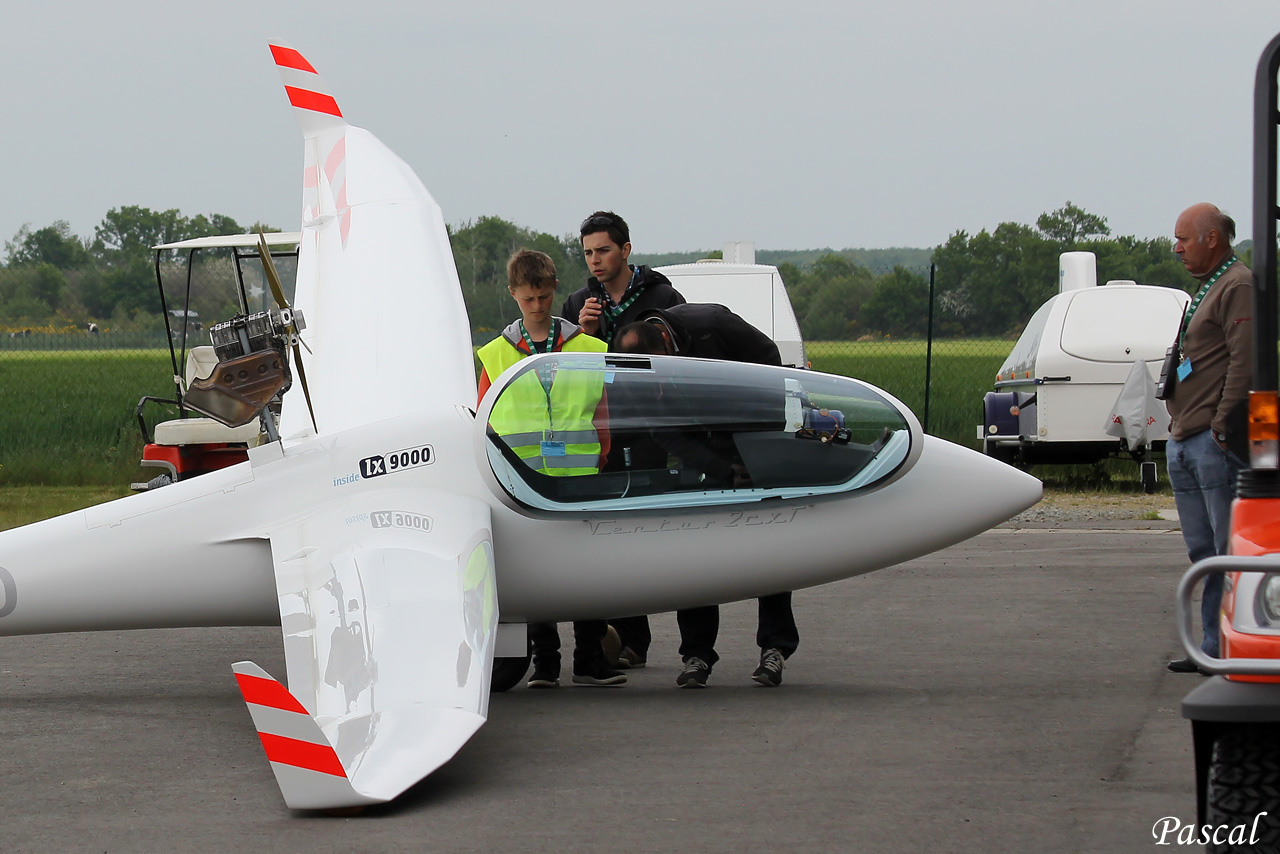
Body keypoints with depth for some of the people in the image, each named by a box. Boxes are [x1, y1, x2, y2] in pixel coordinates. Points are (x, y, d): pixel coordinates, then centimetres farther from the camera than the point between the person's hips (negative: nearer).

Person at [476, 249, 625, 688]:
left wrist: (603, 467, 5)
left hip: (580, 479, 0)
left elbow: (602, 418, 11)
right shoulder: (495, 356, 9)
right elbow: (486, 427, 10)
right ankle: (544, 662, 9)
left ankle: (590, 659, 8)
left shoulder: (590, 350, 8)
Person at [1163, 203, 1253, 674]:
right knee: (1202, 551, 11)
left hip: (1215, 443, -10)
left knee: (1229, 551, -8)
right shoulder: (1208, 288, 22)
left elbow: (1245, 362, -18)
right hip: (1184, 442, 10)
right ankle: (1214, 647, 15)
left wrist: (1222, 427, -19)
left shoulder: (1238, 287, -10)